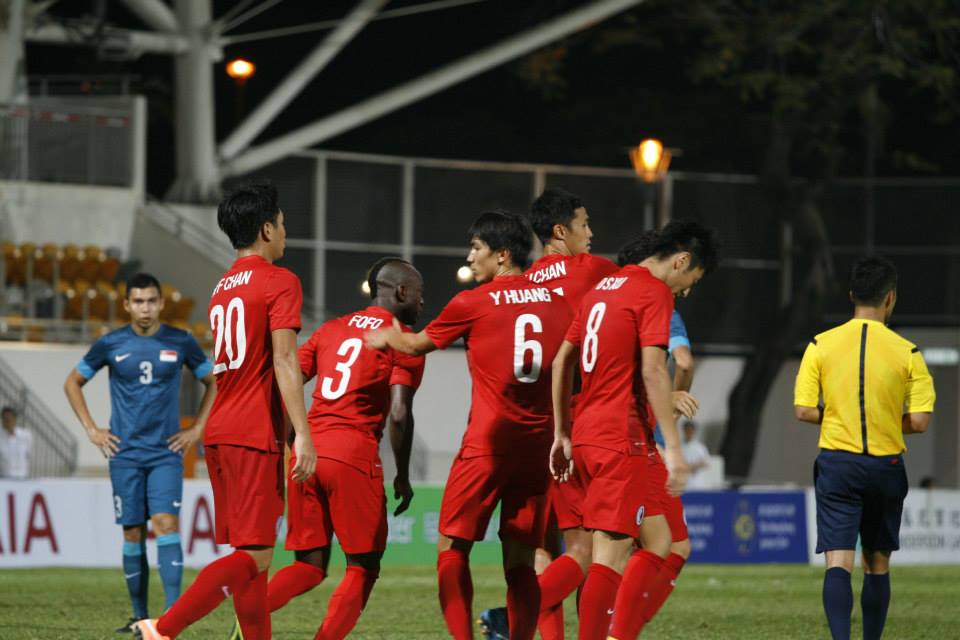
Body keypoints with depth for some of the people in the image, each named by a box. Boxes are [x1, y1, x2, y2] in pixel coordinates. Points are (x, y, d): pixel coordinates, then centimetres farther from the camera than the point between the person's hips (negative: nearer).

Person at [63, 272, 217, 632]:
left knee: (166, 524, -16)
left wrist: (197, 430, 5)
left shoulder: (181, 343, 1)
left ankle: (173, 612, -22)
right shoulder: (111, 345, 1)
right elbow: (73, 383, 13)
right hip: (125, 453, 1)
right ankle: (139, 616, 12)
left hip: (166, 453, -1)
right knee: (133, 533, 3)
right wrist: (91, 430, 5)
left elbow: (213, 383, 13)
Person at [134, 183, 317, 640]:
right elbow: (284, 358, -15)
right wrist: (302, 434, -18)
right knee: (254, 556, -11)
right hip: (255, 435, -9)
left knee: (247, 553, 11)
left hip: (218, 432, 9)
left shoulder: (223, 289, 19)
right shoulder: (279, 282, -5)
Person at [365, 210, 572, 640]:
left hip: (487, 442, -4)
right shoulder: (556, 303, 8)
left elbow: (417, 344, 12)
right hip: (538, 442, 4)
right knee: (520, 560, 6)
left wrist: (387, 336, 31)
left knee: (452, 547, 2)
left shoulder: (472, 304, -3)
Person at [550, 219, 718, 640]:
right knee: (612, 551, -9)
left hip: (585, 433, 9)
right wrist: (673, 447, -18)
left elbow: (562, 360, 22)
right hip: (621, 439, -9)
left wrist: (562, 434, 25)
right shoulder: (655, 292, -7)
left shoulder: (604, 287, 19)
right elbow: (653, 371, -17)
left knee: (656, 541, 12)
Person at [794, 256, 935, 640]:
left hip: (836, 463, 0)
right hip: (885, 466, 0)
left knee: (838, 562, -7)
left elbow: (803, 410, -4)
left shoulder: (821, 345, -2)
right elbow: (919, 422, -6)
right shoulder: (906, 353, -4)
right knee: (877, 564, 15)